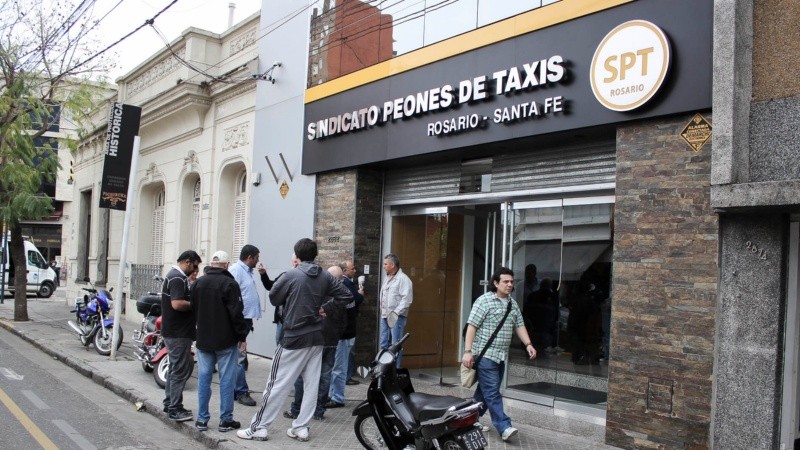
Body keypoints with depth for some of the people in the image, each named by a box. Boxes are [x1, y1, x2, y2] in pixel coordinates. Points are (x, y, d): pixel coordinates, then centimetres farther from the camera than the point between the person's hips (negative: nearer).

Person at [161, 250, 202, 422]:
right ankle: (175, 409, 3)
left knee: (176, 367, 19)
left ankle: (169, 403, 27)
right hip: (178, 333, -11)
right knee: (180, 370, -4)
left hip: (173, 331, 11)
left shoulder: (173, 275, 15)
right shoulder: (178, 278, -19)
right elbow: (177, 304, -29)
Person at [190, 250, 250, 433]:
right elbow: (236, 313, -15)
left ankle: (202, 419, 14)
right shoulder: (229, 284, -14)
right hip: (226, 341, -5)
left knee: (204, 378, 10)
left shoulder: (198, 283, 6)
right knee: (227, 379, 2)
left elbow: (193, 310, 14)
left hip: (203, 340, 5)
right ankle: (226, 420, 6)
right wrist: (242, 336, -6)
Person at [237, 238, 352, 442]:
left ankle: (259, 427, 10)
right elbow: (347, 296, 1)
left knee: (277, 384, 2)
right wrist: (325, 308, 3)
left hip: (294, 338, -5)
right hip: (317, 338, 5)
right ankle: (301, 427, 14)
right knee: (311, 385, 10)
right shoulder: (326, 276, 1)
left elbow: (273, 299, -1)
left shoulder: (291, 275, -13)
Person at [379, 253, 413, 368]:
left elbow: (407, 299, -18)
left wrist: (396, 312, -21)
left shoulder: (403, 279, -12)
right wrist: (382, 311, 16)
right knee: (384, 344, 14)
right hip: (385, 316, 9)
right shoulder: (388, 278, 17)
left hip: (396, 317, -9)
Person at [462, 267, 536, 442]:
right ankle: (504, 427, -8)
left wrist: (528, 344, 3)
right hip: (485, 354, -7)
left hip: (501, 355, 8)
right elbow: (472, 326, -13)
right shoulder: (484, 300, -10)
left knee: (486, 390, 13)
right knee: (492, 392, -7)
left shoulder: (513, 303, 13)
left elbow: (519, 326, 18)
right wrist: (468, 351, -18)